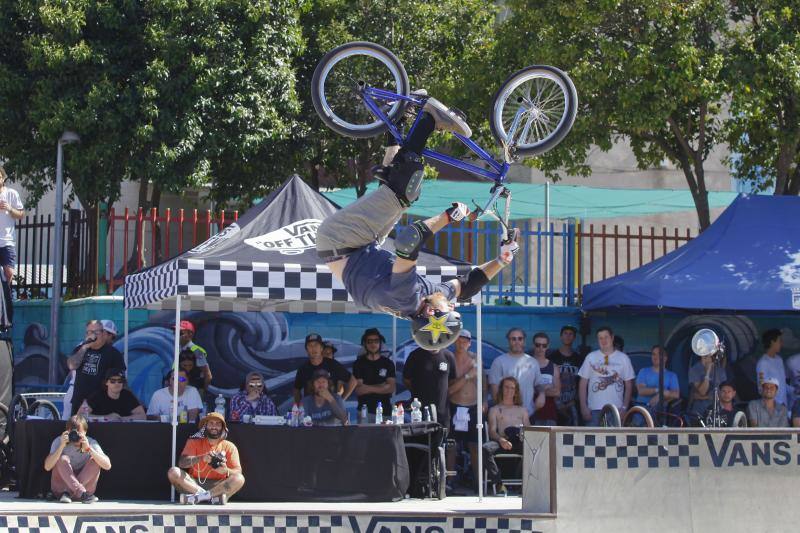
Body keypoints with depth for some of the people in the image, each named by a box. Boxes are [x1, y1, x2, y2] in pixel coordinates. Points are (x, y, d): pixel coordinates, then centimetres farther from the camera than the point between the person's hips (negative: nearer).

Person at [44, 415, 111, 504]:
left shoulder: (91, 443, -7)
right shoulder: (59, 441, -9)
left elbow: (107, 466, -21)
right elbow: (47, 467, -21)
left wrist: (89, 449, -30)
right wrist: (61, 446, -29)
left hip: (85, 484, 1)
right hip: (60, 486, -1)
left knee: (95, 460, -20)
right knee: (63, 459, -25)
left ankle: (67, 493, -28)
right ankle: (82, 494, -42)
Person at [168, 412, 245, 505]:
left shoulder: (229, 446, 6)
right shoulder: (194, 442, 6)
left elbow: (238, 472, -2)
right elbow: (182, 462, -9)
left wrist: (226, 471, -26)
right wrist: (201, 458, -27)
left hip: (218, 486, 0)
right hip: (194, 484, 0)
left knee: (239, 479, -27)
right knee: (173, 472, -25)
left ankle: (198, 497, -33)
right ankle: (213, 496, -32)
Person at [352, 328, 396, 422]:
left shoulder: (388, 363, 9)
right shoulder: (359, 363, 4)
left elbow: (391, 388, -1)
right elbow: (358, 390, -5)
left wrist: (368, 388, -5)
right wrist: (381, 386, -4)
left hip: (384, 410, 1)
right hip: (365, 411, -1)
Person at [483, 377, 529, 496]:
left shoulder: (522, 410, 30)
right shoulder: (494, 410, 23)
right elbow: (492, 431, 8)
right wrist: (501, 440, -16)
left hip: (519, 442, 1)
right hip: (503, 442, -1)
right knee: (486, 449, -34)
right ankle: (498, 484, -35)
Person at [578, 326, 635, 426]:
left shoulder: (623, 358, 7)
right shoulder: (591, 357, 7)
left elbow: (628, 385, 7)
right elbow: (583, 384, 7)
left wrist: (624, 407, -2)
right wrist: (583, 407, -2)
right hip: (594, 410, 0)